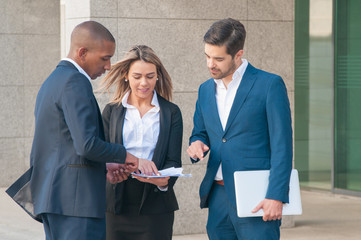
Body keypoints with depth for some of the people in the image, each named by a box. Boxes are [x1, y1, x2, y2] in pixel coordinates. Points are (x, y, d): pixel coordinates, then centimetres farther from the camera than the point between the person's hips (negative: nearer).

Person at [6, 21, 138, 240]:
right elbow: (86, 145, -22)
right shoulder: (75, 82, -12)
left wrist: (103, 169, 18)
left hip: (51, 196, 10)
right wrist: (123, 155, -6)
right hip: (77, 198, -10)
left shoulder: (52, 81, 20)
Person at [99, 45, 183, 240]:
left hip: (155, 206, -1)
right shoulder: (111, 111, 11)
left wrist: (164, 180, -20)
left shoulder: (171, 112, 8)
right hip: (118, 204, 1)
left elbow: (173, 160, 3)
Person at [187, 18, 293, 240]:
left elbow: (282, 146, -9)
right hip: (218, 197, 6)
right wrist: (196, 146, -1)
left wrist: (276, 197, -16)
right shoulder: (206, 90, 14)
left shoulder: (269, 85, -5)